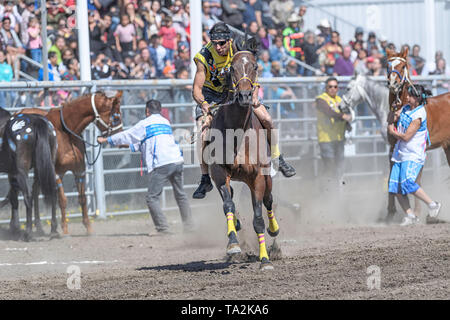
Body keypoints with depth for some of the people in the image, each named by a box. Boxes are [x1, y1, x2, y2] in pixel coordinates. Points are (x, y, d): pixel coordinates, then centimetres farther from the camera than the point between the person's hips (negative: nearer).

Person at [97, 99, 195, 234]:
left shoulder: (144, 124, 4)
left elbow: (126, 135, 12)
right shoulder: (166, 122, 24)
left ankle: (163, 228, -12)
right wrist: (131, 146, 44)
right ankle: (189, 225, 22)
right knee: (180, 195, 19)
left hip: (161, 164, -7)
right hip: (177, 161, 7)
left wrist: (105, 140, 26)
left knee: (152, 198, -3)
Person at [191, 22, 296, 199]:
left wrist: (254, 95, -26)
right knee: (202, 133, -20)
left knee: (266, 119, -9)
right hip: (211, 94, -2)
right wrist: (203, 103, -49)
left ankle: (277, 159, 14)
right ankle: (205, 180, -9)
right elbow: (196, 89, -28)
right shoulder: (204, 57, -27)